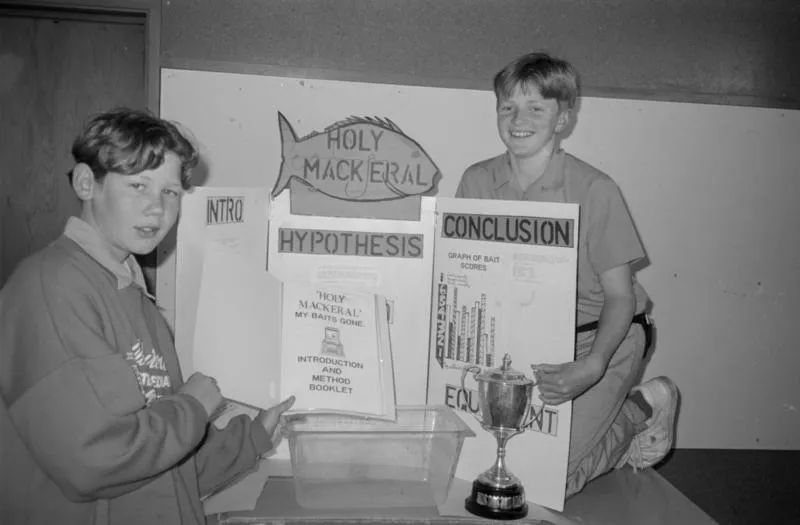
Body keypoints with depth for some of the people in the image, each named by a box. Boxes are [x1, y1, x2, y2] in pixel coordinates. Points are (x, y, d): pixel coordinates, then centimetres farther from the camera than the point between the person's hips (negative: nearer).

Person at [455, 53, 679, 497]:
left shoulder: (594, 190, -17)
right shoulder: (477, 182, -5)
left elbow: (620, 296, -14)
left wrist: (592, 368, -32)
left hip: (600, 338, -5)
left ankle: (643, 407, 11)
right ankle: (608, 442, 16)